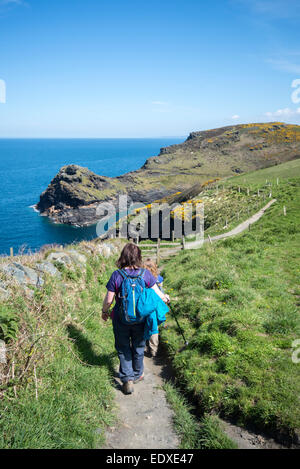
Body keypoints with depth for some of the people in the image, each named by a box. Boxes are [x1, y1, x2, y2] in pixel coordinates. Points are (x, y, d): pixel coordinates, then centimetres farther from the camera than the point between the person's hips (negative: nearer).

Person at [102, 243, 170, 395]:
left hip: (121, 319, -2)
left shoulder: (117, 275, -14)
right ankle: (137, 375, 39)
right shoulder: (146, 274, -11)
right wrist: (165, 298, 16)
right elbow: (158, 295, -6)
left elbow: (109, 299, -11)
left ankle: (127, 379, 10)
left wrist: (104, 311, 8)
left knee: (123, 349, 16)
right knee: (138, 347, 21)